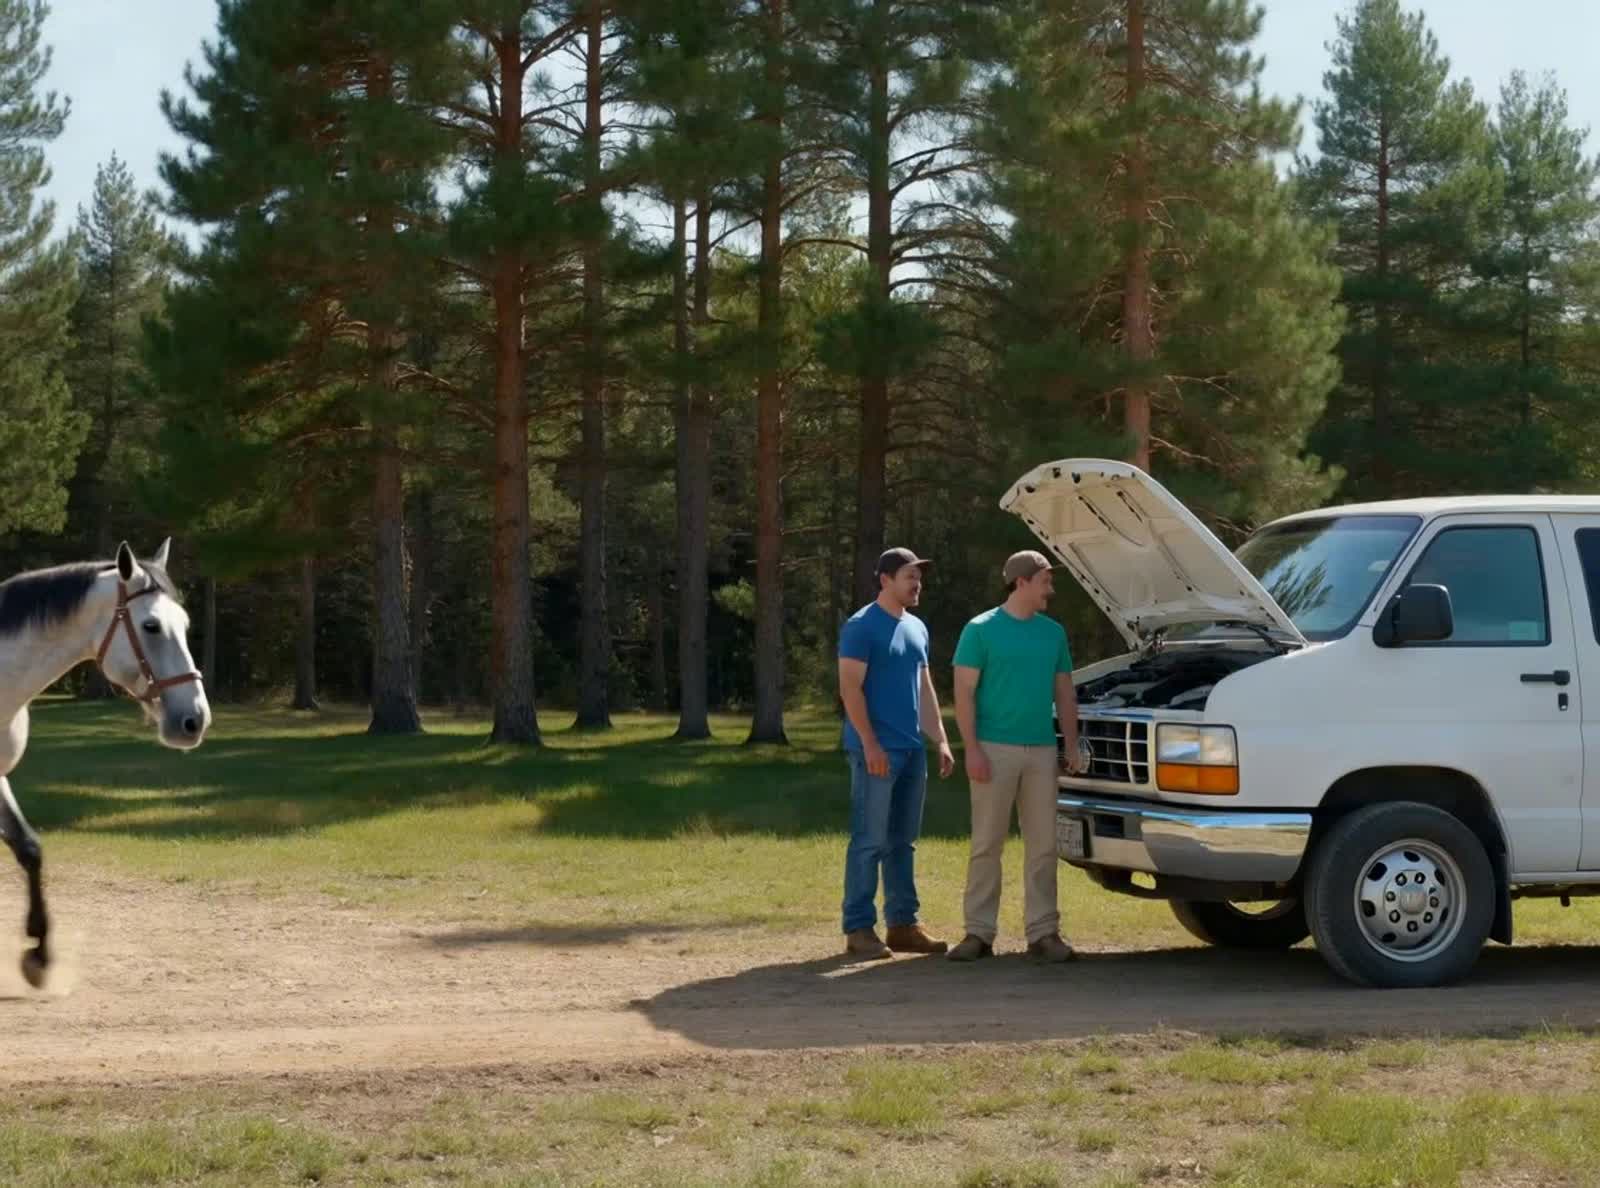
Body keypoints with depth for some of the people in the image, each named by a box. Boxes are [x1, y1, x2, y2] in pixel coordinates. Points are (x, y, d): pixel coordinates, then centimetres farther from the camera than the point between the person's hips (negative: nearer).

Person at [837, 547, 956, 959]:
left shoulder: (917, 628, 16)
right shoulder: (862, 627, -9)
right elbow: (850, 688, -14)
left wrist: (941, 740, 14)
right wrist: (870, 744, -20)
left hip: (912, 750, 8)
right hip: (876, 751, -8)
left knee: (902, 841, 11)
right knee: (870, 840, -7)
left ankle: (903, 924, 16)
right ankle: (858, 929, -4)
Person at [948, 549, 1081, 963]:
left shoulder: (1054, 633, 12)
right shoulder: (981, 630, -3)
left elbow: (1065, 694, 15)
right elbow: (964, 693, -5)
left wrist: (1072, 746, 6)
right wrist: (972, 749, -14)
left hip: (1041, 750, 4)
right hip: (995, 749, -4)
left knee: (1042, 844, 4)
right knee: (987, 843, -1)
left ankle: (1043, 932, 8)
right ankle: (979, 932, 5)